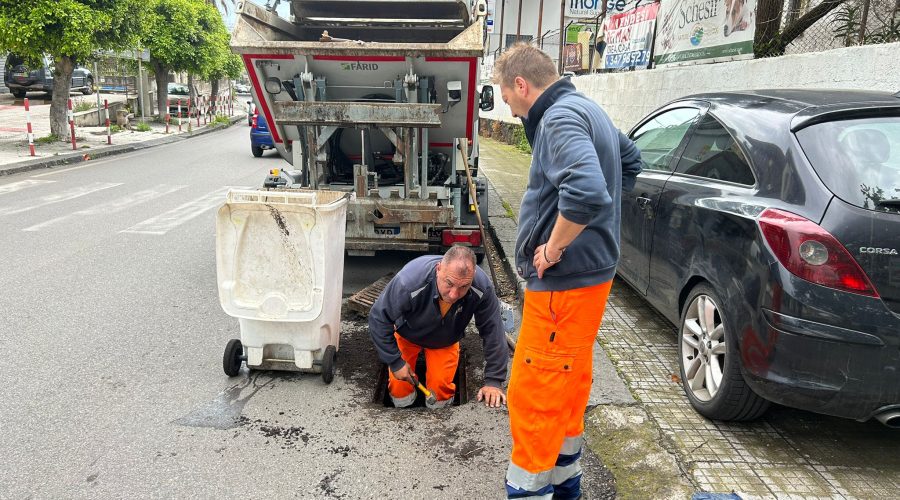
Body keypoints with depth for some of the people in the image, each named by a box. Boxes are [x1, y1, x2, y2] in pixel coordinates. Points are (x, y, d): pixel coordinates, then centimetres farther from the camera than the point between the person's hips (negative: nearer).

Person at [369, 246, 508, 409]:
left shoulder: (482, 288, -36)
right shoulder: (409, 282, -43)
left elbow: (493, 331, -23)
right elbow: (379, 318, -29)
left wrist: (493, 381, -22)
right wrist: (395, 362, -24)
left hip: (446, 340, 2)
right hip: (407, 334, -1)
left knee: (439, 396, -6)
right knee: (401, 396, -1)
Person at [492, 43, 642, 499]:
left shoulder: (560, 118, -19)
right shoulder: (585, 110, 12)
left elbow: (586, 192, -37)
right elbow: (629, 160, 28)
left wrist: (554, 246, -22)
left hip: (564, 282, -11)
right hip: (586, 273, 11)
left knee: (533, 394, -1)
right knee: (568, 383, 21)